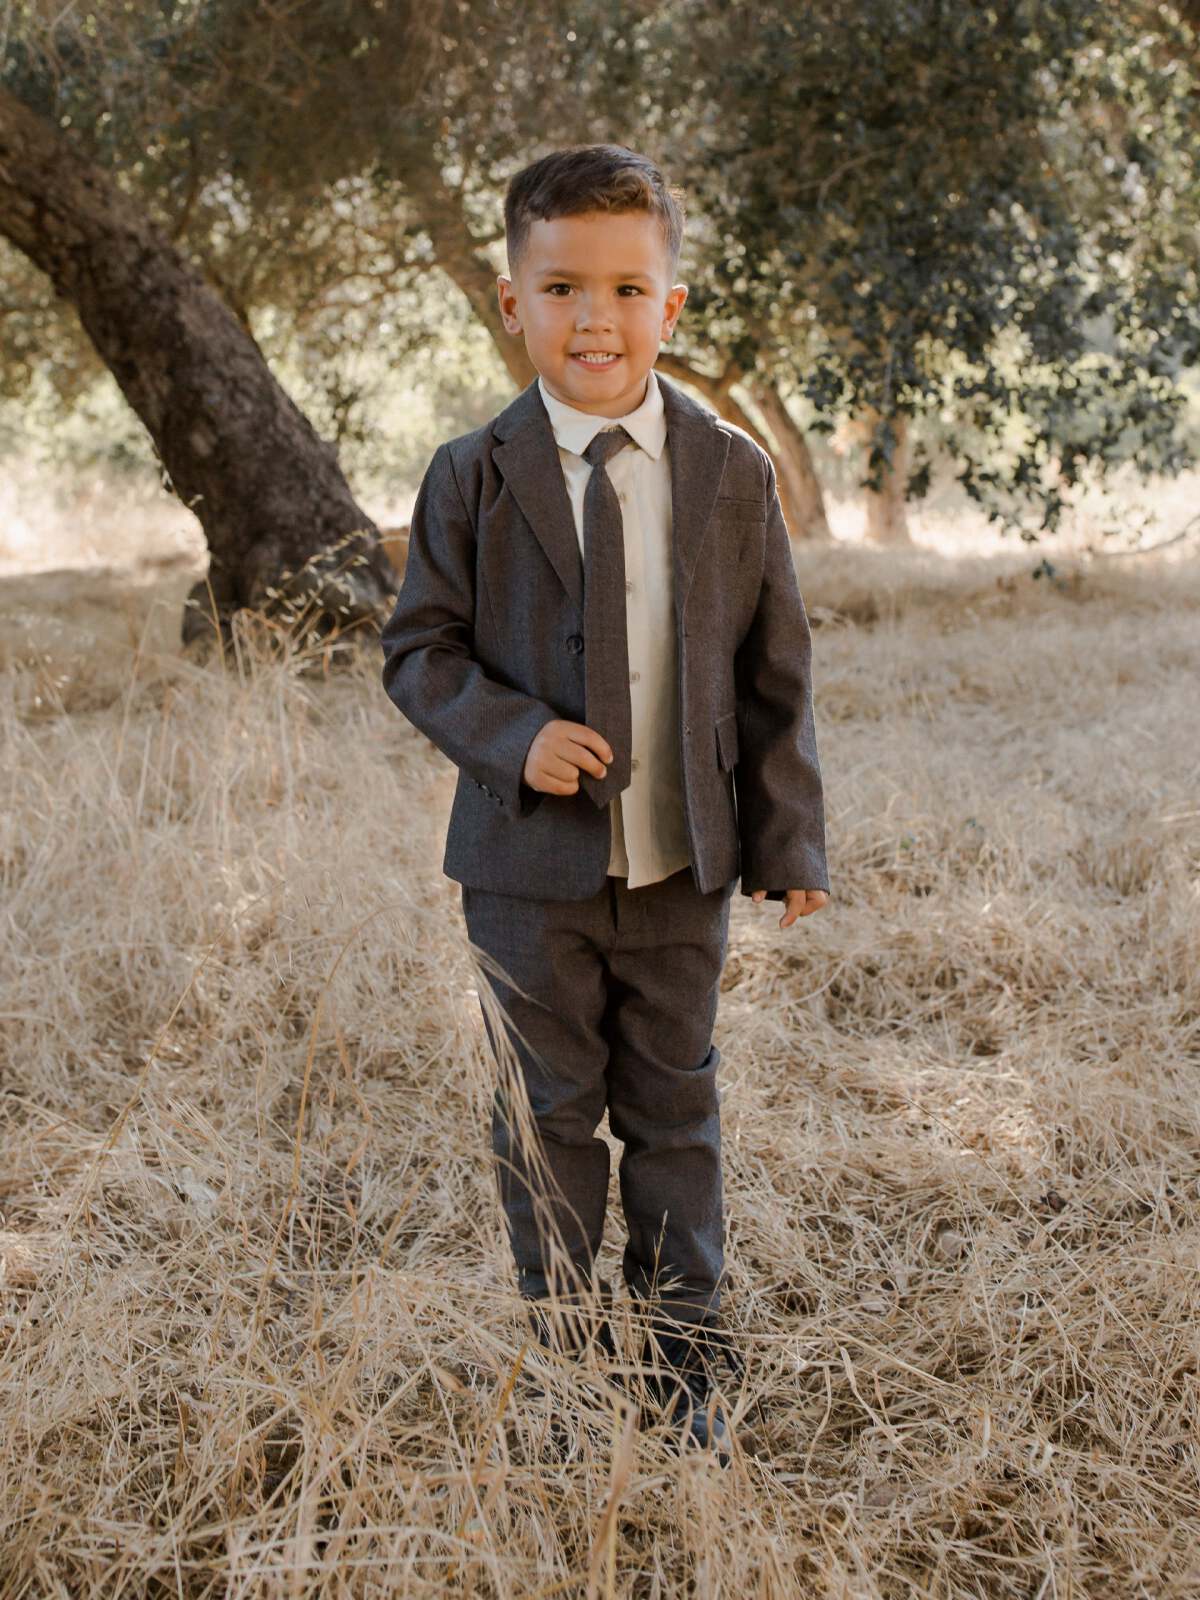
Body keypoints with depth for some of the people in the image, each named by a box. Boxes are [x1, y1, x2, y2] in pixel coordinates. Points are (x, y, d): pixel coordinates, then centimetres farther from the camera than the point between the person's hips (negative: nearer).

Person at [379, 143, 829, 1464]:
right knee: (547, 1114, 10)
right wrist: (512, 735, -19)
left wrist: (789, 839, 0)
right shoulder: (473, 479, -5)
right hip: (530, 859, -1)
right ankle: (562, 1362, 28)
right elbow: (418, 648, -1)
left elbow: (774, 671, 3)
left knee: (675, 1108, 13)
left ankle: (684, 1365, 29)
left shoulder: (731, 474, -1)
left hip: (683, 860, 1)